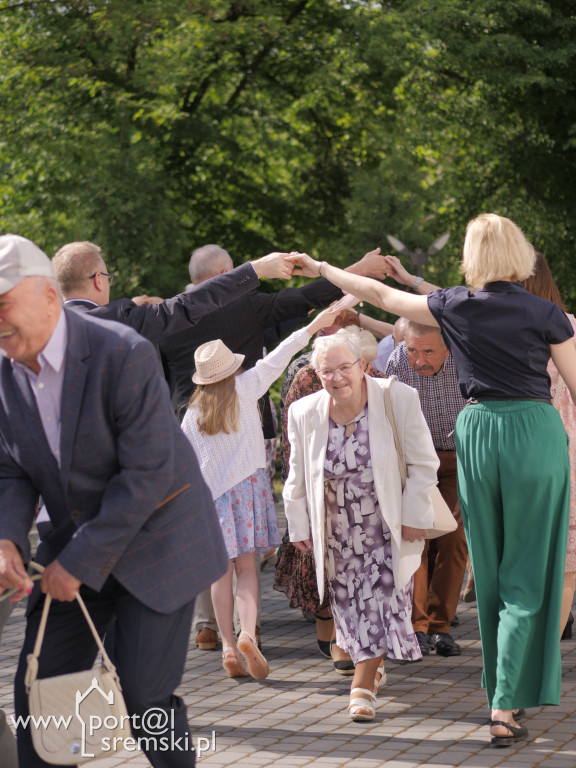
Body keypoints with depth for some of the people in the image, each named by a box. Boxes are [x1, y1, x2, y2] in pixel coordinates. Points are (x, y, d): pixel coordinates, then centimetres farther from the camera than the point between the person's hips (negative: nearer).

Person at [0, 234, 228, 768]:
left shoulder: (123, 355, -23)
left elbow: (147, 473, -23)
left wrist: (79, 563, -22)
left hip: (153, 540, -6)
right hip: (76, 545, 6)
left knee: (143, 695, -7)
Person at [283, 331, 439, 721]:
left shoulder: (399, 400, -15)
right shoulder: (304, 413, -7)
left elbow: (423, 464, -7)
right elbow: (298, 478, 6)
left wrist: (414, 515, -9)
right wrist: (299, 526, 9)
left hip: (387, 525, -3)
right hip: (338, 530, 3)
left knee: (381, 597, -9)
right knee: (349, 601, 8)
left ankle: (363, 683, -3)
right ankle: (374, 665, 32)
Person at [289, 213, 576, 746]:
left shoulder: (455, 307, 3)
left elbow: (382, 296, 13)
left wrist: (321, 270, 27)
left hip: (477, 432, 3)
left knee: (490, 573, 15)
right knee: (528, 576, -2)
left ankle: (504, 691, 25)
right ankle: (505, 710, -9)